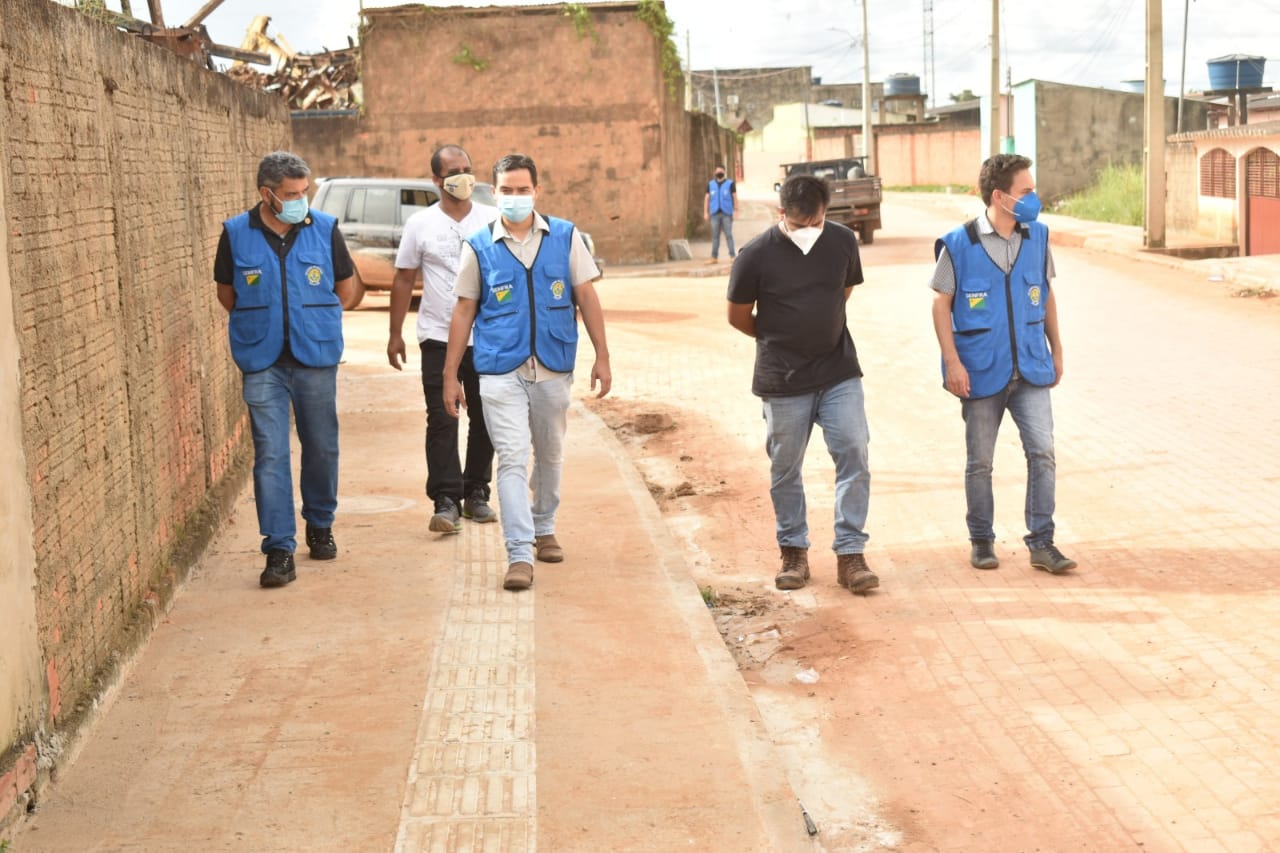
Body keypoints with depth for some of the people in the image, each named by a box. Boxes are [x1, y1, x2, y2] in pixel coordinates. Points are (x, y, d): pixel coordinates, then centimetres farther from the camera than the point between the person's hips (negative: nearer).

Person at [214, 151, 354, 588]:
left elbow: (344, 287, 12)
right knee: (270, 455, -5)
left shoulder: (325, 229, -1)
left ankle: (320, 526, 32)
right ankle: (279, 549, -2)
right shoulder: (236, 234, -2)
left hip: (316, 359, 1)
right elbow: (226, 292, 12)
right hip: (262, 363, -1)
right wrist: (260, 323, 10)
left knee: (322, 448, 10)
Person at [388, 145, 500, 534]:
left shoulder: (493, 220, 3)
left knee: (484, 419, 8)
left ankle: (477, 493, 20)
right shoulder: (420, 224, 2)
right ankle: (446, 501, -6)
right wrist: (395, 333, 5)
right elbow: (404, 280, 7)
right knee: (442, 421, -7)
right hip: (438, 337, -2)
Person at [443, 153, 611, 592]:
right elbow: (463, 312, 5)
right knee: (512, 458, -11)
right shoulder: (479, 247, 0)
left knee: (549, 454, 17)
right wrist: (450, 375, 4)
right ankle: (520, 554, -11)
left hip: (553, 368, 2)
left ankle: (544, 528, 39)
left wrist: (602, 356, 1)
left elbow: (587, 297, 5)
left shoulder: (565, 237, 2)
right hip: (501, 370, -2)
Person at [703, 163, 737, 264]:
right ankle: (714, 257, 5)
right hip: (714, 214, 2)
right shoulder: (710, 184, 11)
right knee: (715, 236, 4)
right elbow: (707, 199, 11)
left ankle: (732, 256, -1)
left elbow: (735, 197, 2)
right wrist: (705, 212, 5)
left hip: (727, 214, -2)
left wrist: (736, 210, -6)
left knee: (728, 235, -3)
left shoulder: (730, 183, 3)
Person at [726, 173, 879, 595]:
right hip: (783, 381, -2)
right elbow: (738, 317, 0)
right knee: (785, 469, 8)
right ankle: (794, 552, 24)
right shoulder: (757, 255, -12)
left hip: (839, 373, 2)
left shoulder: (842, 241, -3)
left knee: (854, 455, -7)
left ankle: (850, 554, 0)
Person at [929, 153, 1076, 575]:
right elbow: (941, 304, -5)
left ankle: (1042, 543, 3)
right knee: (980, 462, 8)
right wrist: (953, 363, -12)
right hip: (982, 373, -3)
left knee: (1042, 452, -5)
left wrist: (1056, 349, 15)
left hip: (1031, 369, 3)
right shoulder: (958, 244, -9)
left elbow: (1046, 295, 14)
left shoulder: (1037, 237, 3)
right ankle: (981, 541, 23)